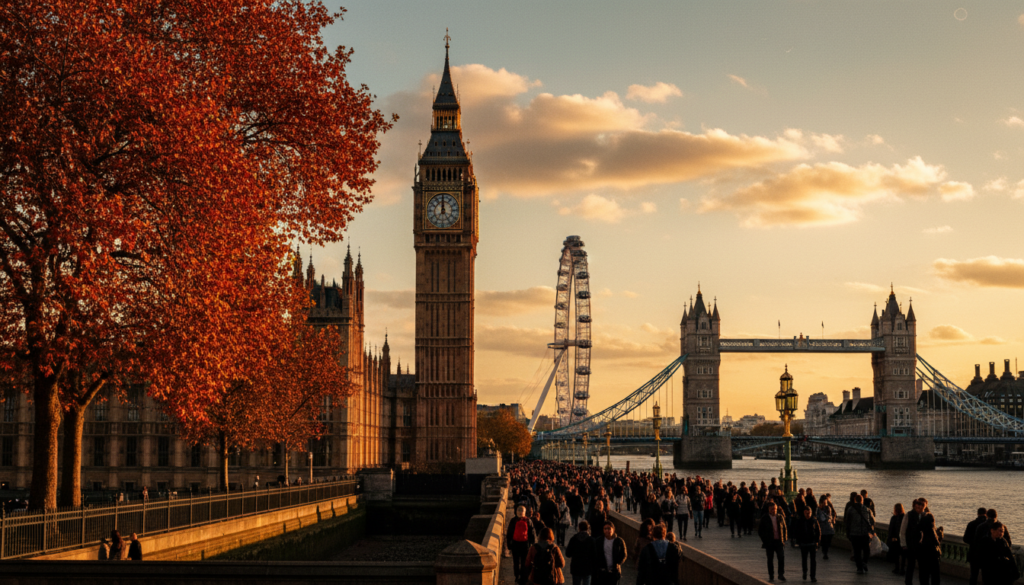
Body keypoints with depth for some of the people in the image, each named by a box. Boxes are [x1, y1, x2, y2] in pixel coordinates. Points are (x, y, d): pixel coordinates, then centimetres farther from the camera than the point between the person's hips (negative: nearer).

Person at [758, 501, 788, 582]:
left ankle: (781, 575, -3)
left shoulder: (780, 518, 7)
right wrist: (764, 540, -5)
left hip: (779, 541, 1)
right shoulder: (764, 518, -1)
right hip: (769, 542, -1)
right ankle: (771, 576, 14)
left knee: (781, 557, -11)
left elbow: (784, 528, 15)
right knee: (770, 559, 5)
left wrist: (785, 538, 4)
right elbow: (760, 531, 1)